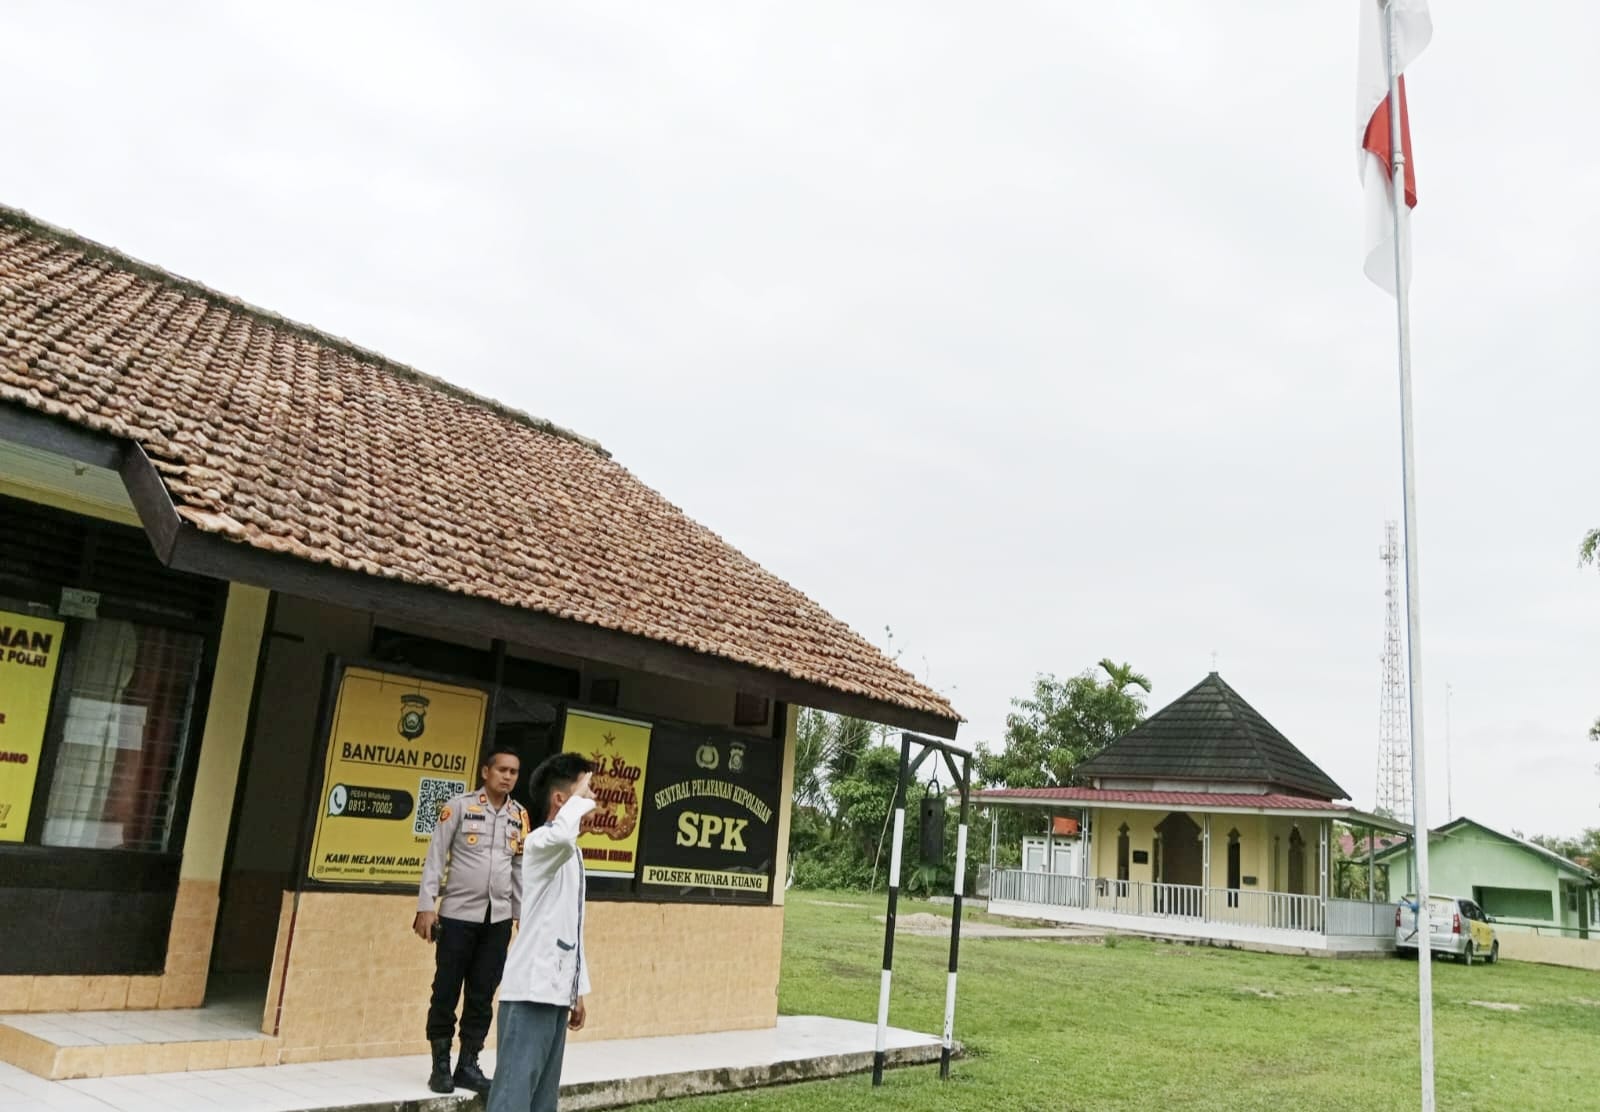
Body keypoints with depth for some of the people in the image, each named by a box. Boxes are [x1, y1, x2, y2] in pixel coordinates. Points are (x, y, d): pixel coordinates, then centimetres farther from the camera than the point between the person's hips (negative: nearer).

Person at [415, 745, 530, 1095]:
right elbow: (435, 857, -5)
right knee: (446, 992, 3)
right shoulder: (460, 806, -5)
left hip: (498, 919, 4)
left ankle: (468, 1065, 18)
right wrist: (426, 906, -11)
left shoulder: (520, 815, 7)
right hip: (458, 914, -4)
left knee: (482, 995, 8)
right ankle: (440, 1065, 16)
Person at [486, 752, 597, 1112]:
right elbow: (562, 834, -40)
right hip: (531, 991, -9)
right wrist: (580, 799, -20)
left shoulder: (570, 853, 17)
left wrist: (578, 991, 21)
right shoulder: (541, 842, -11)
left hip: (556, 991, 9)